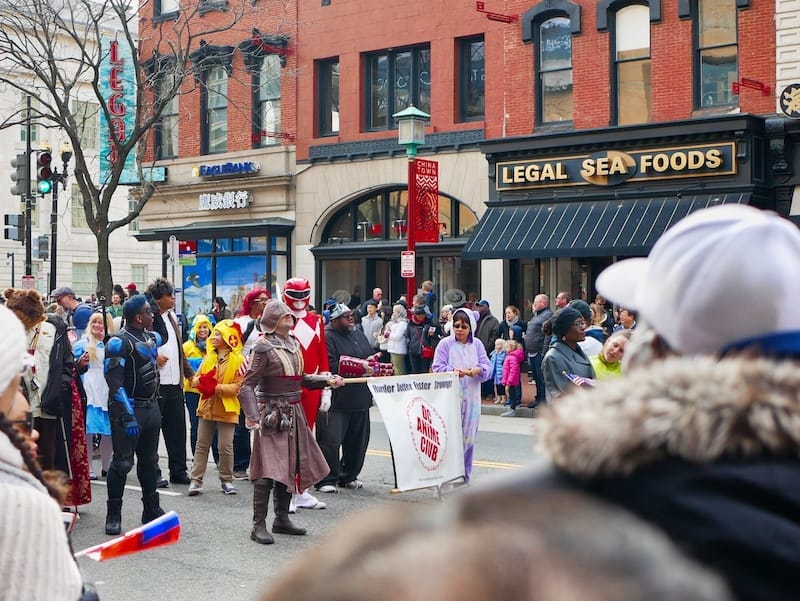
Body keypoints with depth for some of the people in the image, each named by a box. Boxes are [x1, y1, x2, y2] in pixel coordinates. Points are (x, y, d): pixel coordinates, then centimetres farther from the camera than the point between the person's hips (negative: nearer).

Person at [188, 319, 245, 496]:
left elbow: (237, 387, -15)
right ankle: (196, 480, 9)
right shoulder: (209, 356, 9)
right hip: (206, 407, 5)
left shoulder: (238, 359, -8)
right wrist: (201, 381, -15)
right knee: (202, 445, 6)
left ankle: (227, 480, 16)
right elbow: (195, 378, 8)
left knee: (225, 447, 2)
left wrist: (216, 387, -24)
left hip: (226, 409, -5)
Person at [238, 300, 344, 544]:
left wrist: (327, 381, 10)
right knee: (267, 470, -9)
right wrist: (252, 415, -29)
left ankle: (282, 519, 26)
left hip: (293, 412, 8)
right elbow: (247, 385, -17)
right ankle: (259, 525, -1)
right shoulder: (263, 347, -12)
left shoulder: (293, 343, 11)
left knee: (291, 466, 13)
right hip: (272, 412, -8)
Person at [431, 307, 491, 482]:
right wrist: (453, 371, -23)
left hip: (471, 398, 3)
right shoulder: (445, 344, -1)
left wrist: (478, 370, -18)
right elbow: (437, 368, -6)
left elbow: (488, 368, 4)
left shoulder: (477, 344, 9)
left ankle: (465, 476, 19)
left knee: (468, 438, 7)